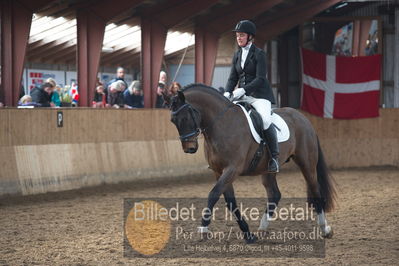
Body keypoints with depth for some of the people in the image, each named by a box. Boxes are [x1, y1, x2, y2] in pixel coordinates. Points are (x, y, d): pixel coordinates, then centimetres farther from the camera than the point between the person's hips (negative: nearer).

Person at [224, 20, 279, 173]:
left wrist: (243, 89, -26)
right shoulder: (237, 55, 14)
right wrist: (228, 92, -7)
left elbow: (260, 79, -15)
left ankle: (274, 156, -20)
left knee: (265, 120, -31)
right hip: (242, 96, 7)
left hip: (259, 94, -7)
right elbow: (233, 77, 12)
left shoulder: (259, 54, -6)